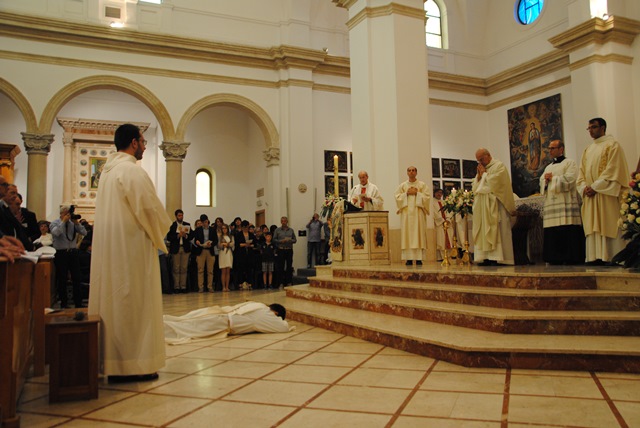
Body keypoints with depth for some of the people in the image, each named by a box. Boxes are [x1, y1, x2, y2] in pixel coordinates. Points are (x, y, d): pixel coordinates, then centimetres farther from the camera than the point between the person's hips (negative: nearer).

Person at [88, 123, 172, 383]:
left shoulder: (108, 170, 14)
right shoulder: (133, 170, -14)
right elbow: (150, 209, -17)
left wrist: (156, 228, 14)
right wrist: (162, 228, 2)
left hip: (108, 247, 9)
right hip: (131, 247, -9)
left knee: (113, 299, 12)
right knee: (134, 303, -3)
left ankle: (111, 359, 20)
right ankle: (132, 364, 2)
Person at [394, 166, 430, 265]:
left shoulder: (422, 185, 8)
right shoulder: (402, 185, 12)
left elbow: (427, 197, -1)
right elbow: (397, 197, 3)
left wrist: (416, 193, -9)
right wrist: (406, 193, -8)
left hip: (418, 213, -1)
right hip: (406, 213, 1)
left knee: (419, 234, -5)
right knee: (407, 235, -3)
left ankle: (419, 258, -4)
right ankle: (409, 258, -2)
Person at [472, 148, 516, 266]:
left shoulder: (499, 165, -1)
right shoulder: (481, 169, 21)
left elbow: (493, 183, -14)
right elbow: (475, 187, 16)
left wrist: (484, 173, -1)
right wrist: (479, 175, 4)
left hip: (495, 205, -7)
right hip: (482, 207, 7)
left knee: (497, 230, -10)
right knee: (484, 233, 1)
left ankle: (498, 258, -10)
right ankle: (487, 257, 0)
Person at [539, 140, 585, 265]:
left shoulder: (570, 163, 4)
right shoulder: (548, 167, 24)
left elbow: (569, 179, -11)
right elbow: (542, 182, 18)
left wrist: (552, 178, -1)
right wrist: (546, 179, -3)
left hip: (566, 204, -6)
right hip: (551, 205, 6)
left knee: (568, 233, -10)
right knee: (552, 234, 0)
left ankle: (571, 258, -7)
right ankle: (555, 258, 3)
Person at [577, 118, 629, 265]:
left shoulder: (613, 145, 1)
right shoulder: (587, 150, 21)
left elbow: (612, 170, -11)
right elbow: (582, 172, 15)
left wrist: (595, 187, -17)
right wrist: (584, 187, -4)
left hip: (606, 194, -6)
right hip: (590, 196, 6)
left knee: (608, 225, -8)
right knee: (593, 226, 1)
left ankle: (612, 257, -7)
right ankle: (596, 257, 0)